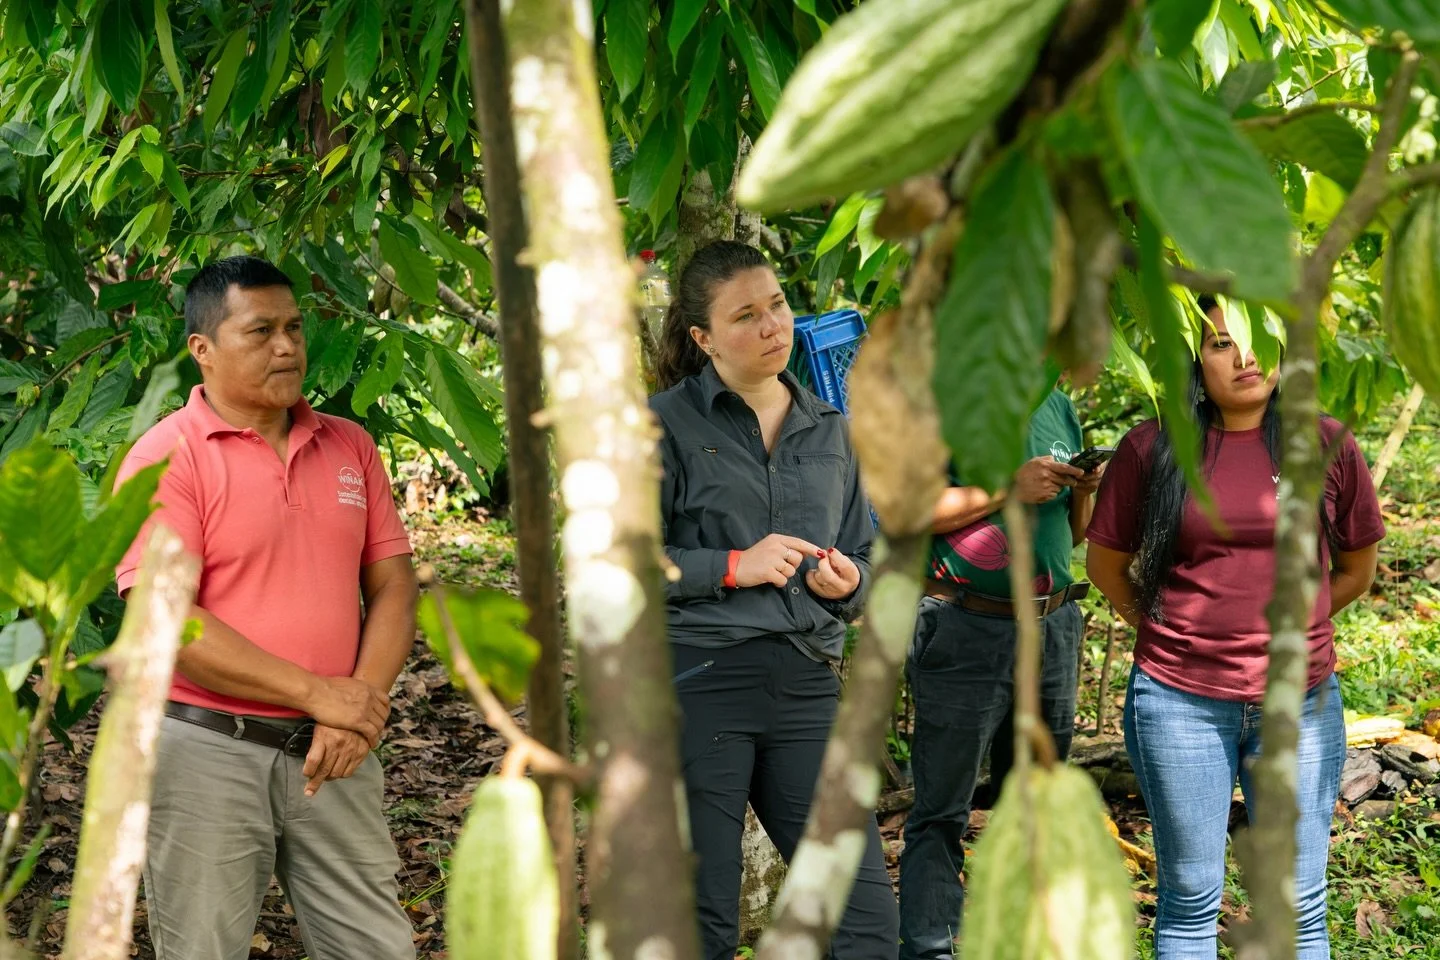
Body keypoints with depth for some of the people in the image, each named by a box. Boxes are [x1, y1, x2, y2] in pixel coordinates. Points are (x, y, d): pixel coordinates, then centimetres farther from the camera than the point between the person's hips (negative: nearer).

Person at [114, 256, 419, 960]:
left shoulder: (349, 447, 9)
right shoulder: (166, 458, -8)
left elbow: (392, 587, 8)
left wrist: (360, 704, -10)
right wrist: (317, 694, -18)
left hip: (330, 750, 4)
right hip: (208, 749, -4)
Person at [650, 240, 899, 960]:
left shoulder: (830, 432, 15)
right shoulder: (666, 424, 0)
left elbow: (861, 560, 23)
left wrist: (847, 582, -1)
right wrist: (735, 566, -12)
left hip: (807, 686, 4)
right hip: (696, 682, -4)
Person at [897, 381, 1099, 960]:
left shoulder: (1059, 407, 15)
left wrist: (1083, 491, 1)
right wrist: (1008, 488, -18)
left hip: (1054, 625, 7)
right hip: (967, 629, -7)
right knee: (942, 813, -5)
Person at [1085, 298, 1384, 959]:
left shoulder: (1327, 445, 2)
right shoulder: (1151, 449, -1)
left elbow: (1356, 570, 14)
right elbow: (1106, 563, 10)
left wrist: (1282, 627, 10)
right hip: (1181, 701, -1)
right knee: (1190, 901, 7)